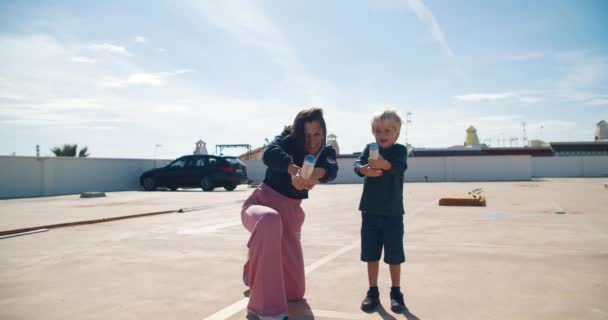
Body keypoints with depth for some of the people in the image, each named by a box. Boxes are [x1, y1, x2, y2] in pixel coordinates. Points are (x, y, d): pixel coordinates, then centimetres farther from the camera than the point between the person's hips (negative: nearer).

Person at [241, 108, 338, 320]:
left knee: (294, 291, 7)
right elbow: (270, 153, -34)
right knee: (269, 220, -44)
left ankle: (255, 272, 41)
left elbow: (332, 170, -27)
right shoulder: (288, 139, -11)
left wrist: (317, 173, -52)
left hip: (290, 211, 4)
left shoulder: (326, 152, -3)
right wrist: (293, 169, -55)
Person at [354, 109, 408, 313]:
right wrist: (365, 169, -38)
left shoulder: (400, 150, -4)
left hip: (392, 212, -2)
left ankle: (396, 292, 20)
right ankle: (373, 292, 21)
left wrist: (384, 164, -48)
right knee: (371, 254, 9)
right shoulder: (369, 148, 3)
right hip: (370, 211, 2)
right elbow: (357, 164, -14)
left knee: (394, 255, 6)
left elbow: (400, 167, -26)